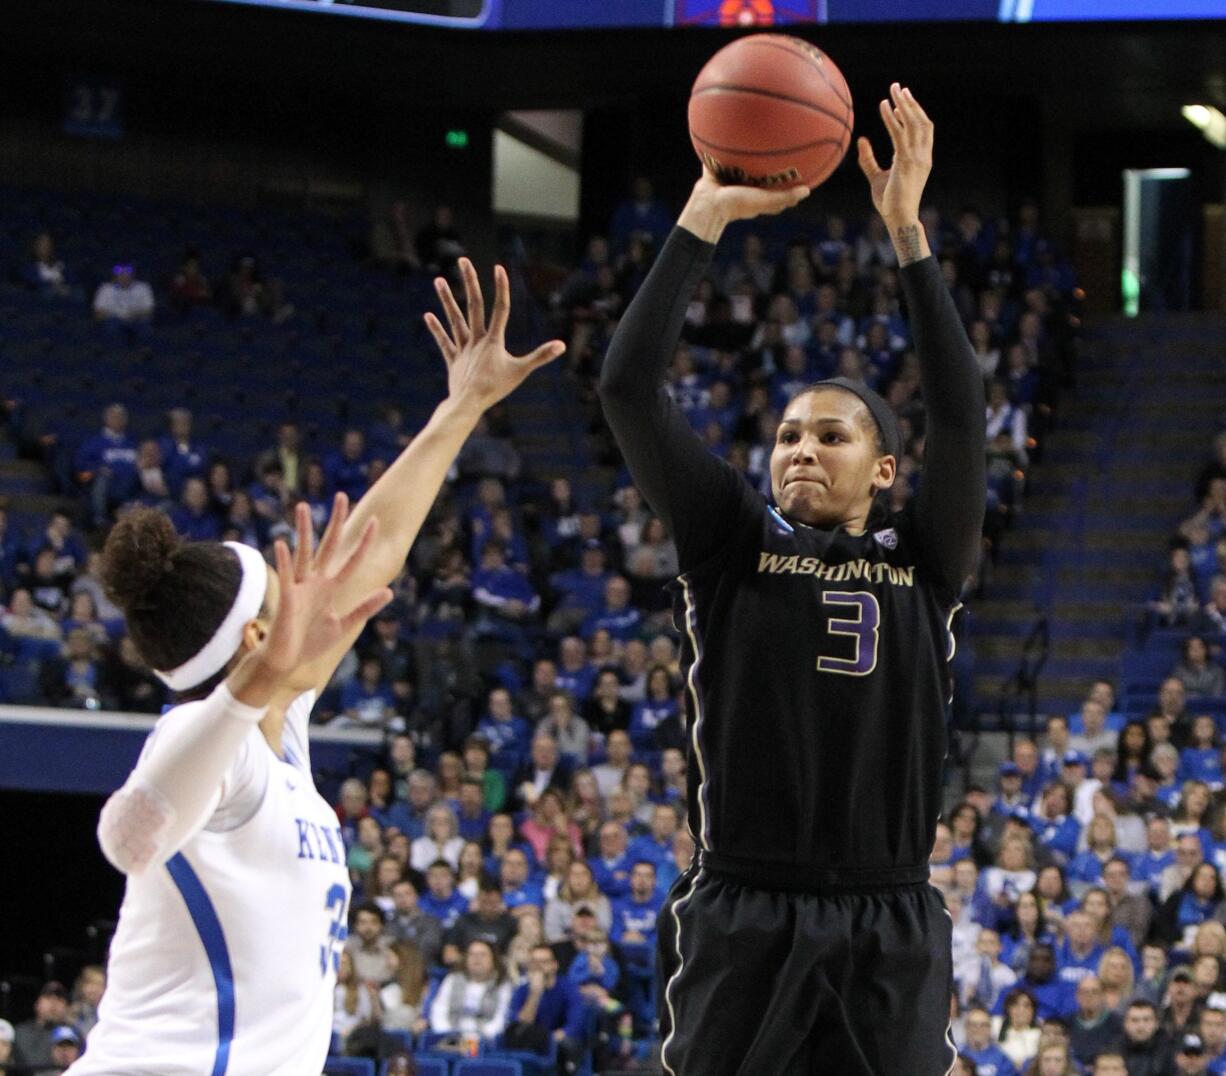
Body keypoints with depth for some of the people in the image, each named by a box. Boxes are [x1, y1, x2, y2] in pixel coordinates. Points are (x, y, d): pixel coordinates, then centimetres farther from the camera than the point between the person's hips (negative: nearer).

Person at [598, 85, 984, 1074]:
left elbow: (961, 412, -4)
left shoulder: (924, 561, 9)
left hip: (890, 926, 1)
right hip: (743, 918, -1)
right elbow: (628, 388, -2)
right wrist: (705, 217, -7)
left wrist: (907, 232, -9)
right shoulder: (733, 543, 8)